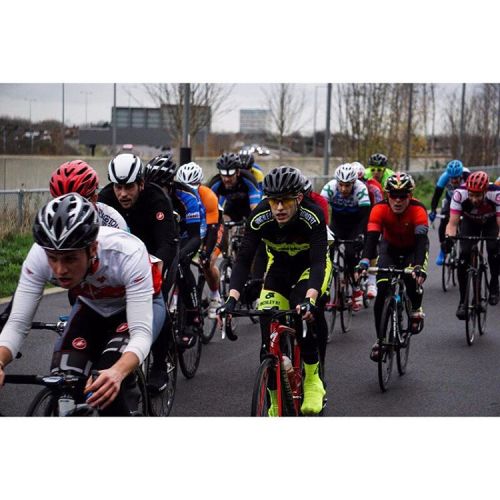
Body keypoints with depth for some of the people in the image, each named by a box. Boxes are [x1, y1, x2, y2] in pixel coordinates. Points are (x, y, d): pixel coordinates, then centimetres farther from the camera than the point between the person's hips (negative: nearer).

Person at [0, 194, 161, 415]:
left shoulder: (128, 254, -40)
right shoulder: (40, 255, -31)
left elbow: (142, 331, -42)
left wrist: (117, 372, -62)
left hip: (139, 308, -3)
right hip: (92, 309, 4)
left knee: (106, 389, -28)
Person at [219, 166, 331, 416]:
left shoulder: (313, 216, -35)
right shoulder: (260, 217, -28)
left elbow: (318, 261, -42)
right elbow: (243, 259, -30)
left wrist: (310, 299, -58)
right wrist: (232, 298, -45)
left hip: (311, 265, -2)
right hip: (280, 265, 2)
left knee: (305, 309, -33)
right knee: (269, 338, -10)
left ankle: (313, 379, -13)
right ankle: (276, 403, 9)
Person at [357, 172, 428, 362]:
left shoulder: (418, 210, -32)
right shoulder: (380, 209, -28)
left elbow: (422, 239, -43)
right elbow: (371, 236, -38)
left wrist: (419, 266, -60)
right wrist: (364, 261, -56)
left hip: (413, 248, -1)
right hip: (390, 247, 1)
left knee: (412, 279, -30)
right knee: (382, 292, -15)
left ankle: (416, 310, 4)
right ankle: (380, 339, -1)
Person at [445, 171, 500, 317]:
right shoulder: (460, 194, -36)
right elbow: (453, 223, -34)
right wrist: (449, 237, -54)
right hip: (469, 222, 0)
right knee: (464, 255, -20)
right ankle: (462, 301, -9)